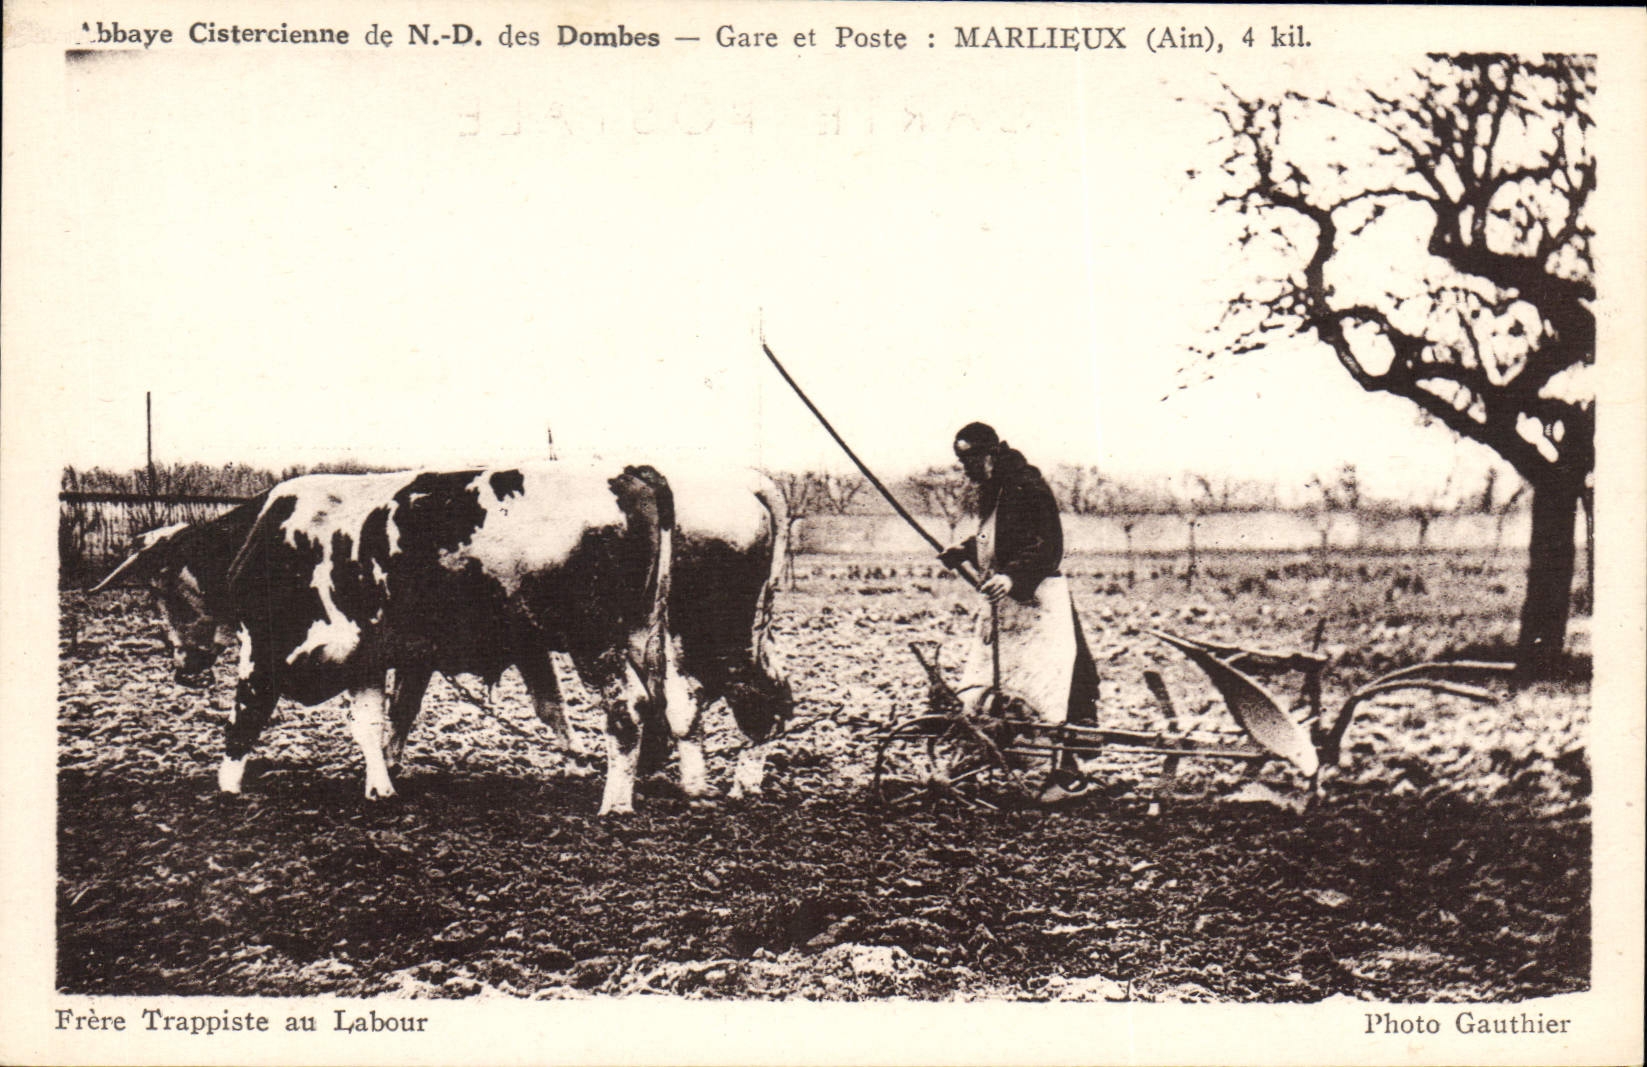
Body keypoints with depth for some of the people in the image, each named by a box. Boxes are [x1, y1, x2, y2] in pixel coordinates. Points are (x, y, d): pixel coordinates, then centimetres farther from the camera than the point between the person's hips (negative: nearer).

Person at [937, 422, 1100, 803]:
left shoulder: (1028, 487, -14)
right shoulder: (990, 490, 15)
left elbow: (1048, 547, -20)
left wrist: (1013, 576, -32)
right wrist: (964, 550, 14)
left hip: (1037, 600, -10)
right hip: (1002, 602, 10)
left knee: (1052, 691, -9)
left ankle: (1070, 775, -3)